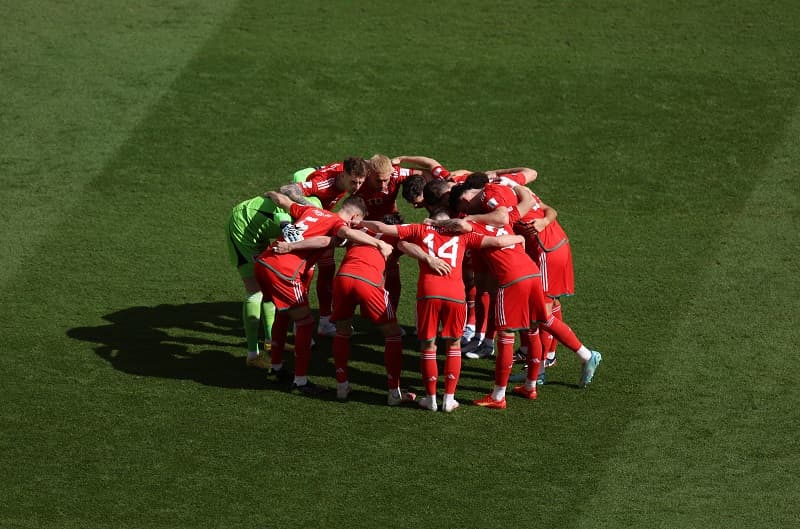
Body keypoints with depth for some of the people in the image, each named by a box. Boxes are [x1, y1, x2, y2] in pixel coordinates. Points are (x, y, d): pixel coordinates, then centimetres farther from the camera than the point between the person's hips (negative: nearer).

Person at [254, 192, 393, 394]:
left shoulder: (311, 210, 19)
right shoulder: (337, 222, -2)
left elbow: (283, 200, 28)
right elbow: (347, 232, -24)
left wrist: (271, 195, 50)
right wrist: (380, 244, -20)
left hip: (264, 262, 8)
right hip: (283, 271, -8)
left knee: (284, 313, 29)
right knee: (305, 321, 3)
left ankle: (276, 366, 41)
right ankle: (300, 380, 6)